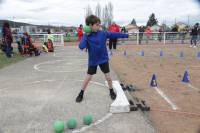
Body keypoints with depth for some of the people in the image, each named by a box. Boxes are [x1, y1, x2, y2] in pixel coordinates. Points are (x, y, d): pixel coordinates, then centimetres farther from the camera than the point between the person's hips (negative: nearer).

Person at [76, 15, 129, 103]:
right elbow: (81, 47, -27)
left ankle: (111, 91, 31)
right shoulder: (86, 36, -13)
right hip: (92, 61, -1)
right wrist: (86, 35, -25)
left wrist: (126, 35, -3)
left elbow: (114, 34, -3)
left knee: (108, 77, 7)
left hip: (103, 59, 2)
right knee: (88, 77, 7)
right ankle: (81, 93, 26)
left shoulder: (103, 33, -8)